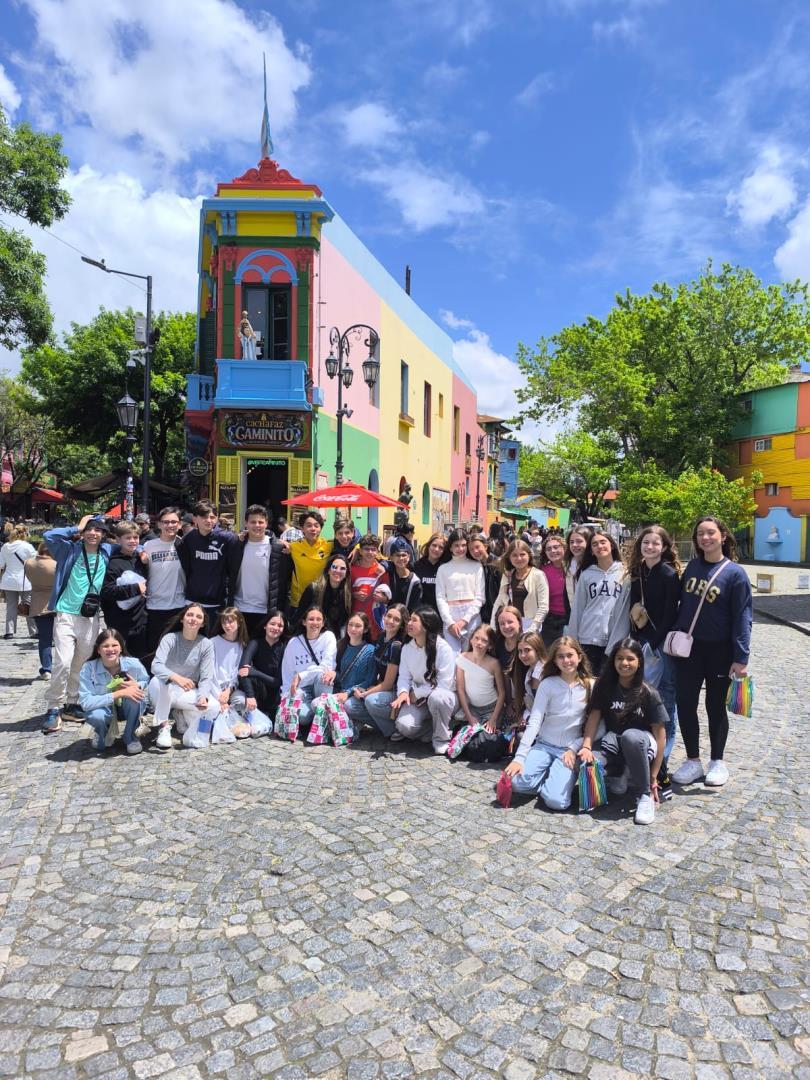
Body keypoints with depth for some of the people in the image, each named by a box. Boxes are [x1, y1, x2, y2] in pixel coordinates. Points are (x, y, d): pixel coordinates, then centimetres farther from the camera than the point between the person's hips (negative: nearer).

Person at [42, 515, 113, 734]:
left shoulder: (107, 553, 6)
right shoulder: (71, 550, -1)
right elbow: (49, 536, -17)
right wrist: (77, 528, -10)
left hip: (92, 618, 4)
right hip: (66, 615, -3)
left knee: (82, 664, 12)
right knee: (62, 663, -14)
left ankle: (72, 704, 26)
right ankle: (54, 709, -3)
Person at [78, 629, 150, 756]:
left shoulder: (133, 664, -21)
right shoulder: (88, 668, -23)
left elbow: (147, 682, -2)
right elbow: (85, 702, -30)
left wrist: (137, 686, -28)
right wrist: (118, 694, -39)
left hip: (127, 708, 1)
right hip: (103, 708, 0)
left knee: (136, 692, -33)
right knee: (95, 716, -36)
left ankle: (130, 737, -8)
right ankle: (103, 732, 6)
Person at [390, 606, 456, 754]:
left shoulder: (442, 648, -17)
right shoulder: (407, 648, 0)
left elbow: (444, 683, -20)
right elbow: (404, 677, -1)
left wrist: (417, 693, -17)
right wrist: (403, 692, -23)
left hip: (443, 696, -4)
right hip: (419, 699, 4)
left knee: (436, 697, -40)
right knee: (404, 725, -25)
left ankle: (441, 738, -13)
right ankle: (434, 730, 6)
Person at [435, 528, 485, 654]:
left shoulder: (476, 566, 5)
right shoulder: (443, 568, 9)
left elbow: (479, 597, 2)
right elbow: (440, 598, 3)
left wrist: (464, 620, -7)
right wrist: (450, 622, -8)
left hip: (472, 618, 0)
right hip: (450, 618, 1)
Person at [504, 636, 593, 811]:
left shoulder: (590, 686, -1)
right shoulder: (548, 684, -4)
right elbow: (534, 722, -10)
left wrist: (573, 749, -11)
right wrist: (519, 757, -19)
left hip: (570, 749, -1)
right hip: (543, 745, 1)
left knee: (557, 801, -23)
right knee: (518, 782, -25)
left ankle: (561, 776, 9)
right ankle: (547, 776, 6)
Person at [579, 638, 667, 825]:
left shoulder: (649, 694, -8)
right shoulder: (605, 686, -1)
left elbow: (660, 734, -9)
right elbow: (594, 717, -8)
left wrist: (654, 777, -13)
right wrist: (587, 746, -27)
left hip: (641, 744, -1)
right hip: (615, 742, 2)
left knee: (630, 736, -39)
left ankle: (644, 795, -20)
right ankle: (620, 774, 5)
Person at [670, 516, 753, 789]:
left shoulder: (735, 572, -8)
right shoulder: (692, 567, 4)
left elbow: (743, 617, -10)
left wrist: (740, 658, -15)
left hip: (719, 651, -4)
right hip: (688, 648, 4)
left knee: (715, 706, 9)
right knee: (685, 704, 5)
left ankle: (717, 762, 26)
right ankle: (693, 761, 21)